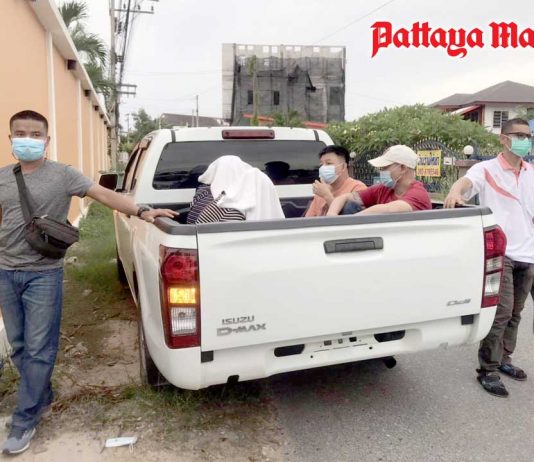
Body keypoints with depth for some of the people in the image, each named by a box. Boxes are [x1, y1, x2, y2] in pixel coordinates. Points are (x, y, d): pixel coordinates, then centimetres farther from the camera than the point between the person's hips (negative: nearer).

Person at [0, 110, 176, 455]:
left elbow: (104, 194, -17)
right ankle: (42, 396, 38)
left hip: (43, 275, -5)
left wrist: (140, 211, -29)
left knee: (39, 349, 1)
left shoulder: (62, 175, -8)